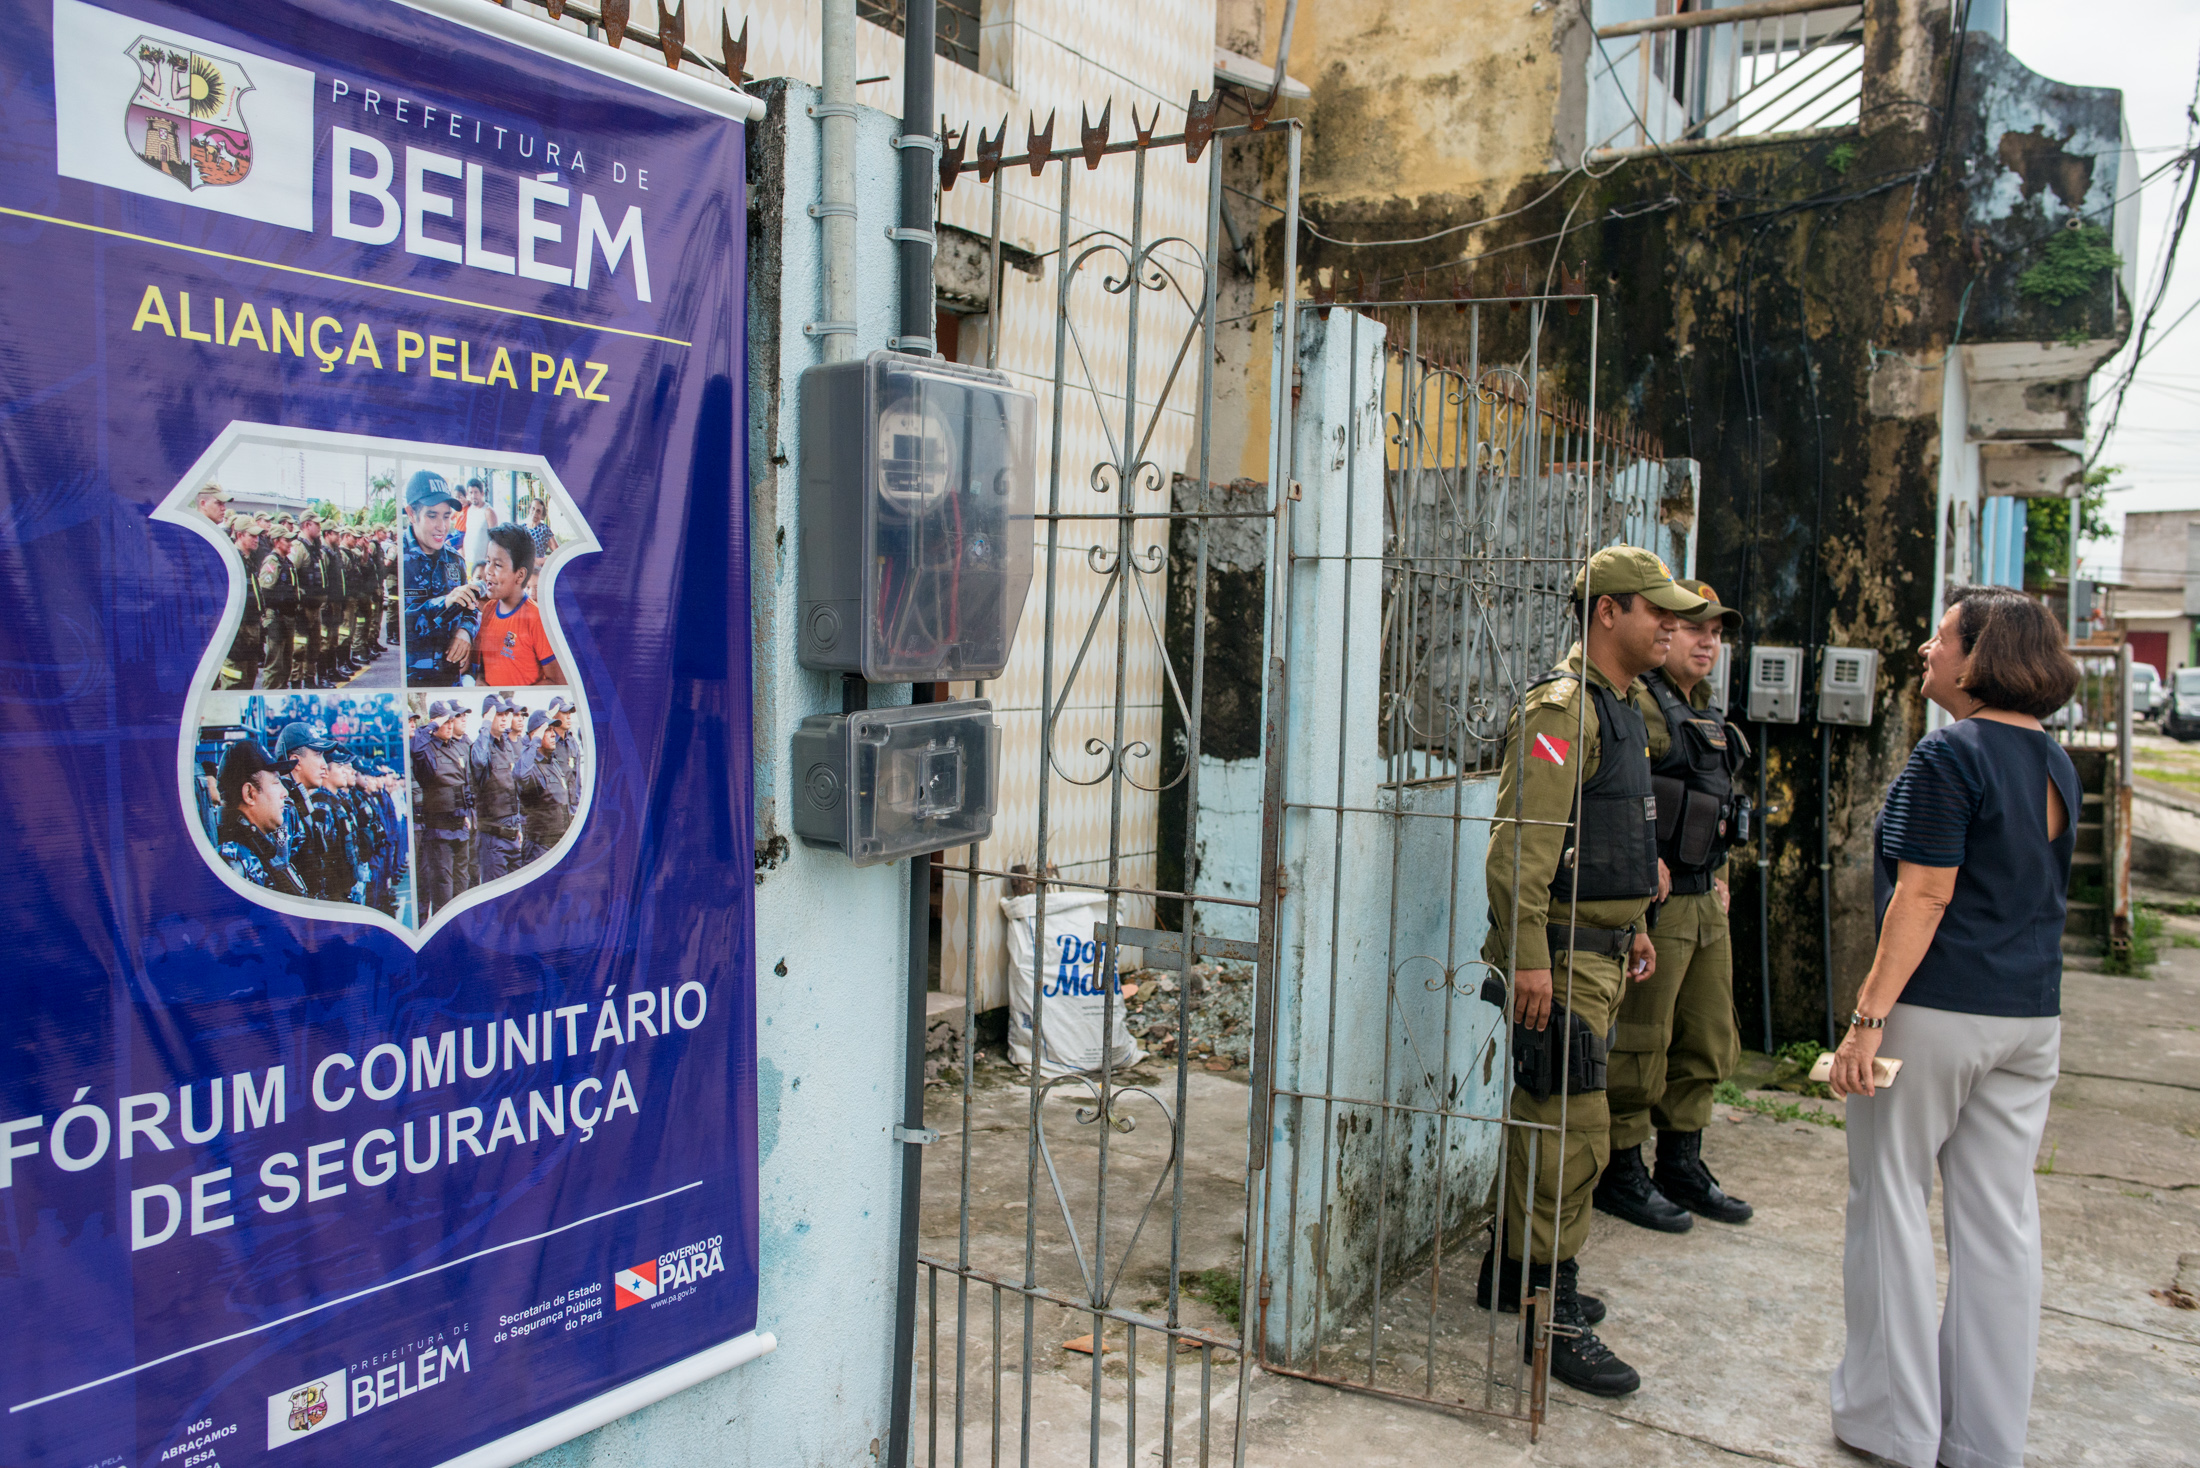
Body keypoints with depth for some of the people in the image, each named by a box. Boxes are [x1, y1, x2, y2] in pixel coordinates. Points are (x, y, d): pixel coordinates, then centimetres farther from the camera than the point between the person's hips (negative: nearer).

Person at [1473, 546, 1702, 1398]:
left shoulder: (1620, 710, 16)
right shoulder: (1562, 709, -16)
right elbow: (1520, 844, -23)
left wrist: (1633, 929, 25)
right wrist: (1529, 960, -26)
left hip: (1598, 951, 10)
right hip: (1561, 953, -10)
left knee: (1546, 1118, 17)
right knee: (1571, 1127, -7)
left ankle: (1513, 1268, 30)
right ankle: (1553, 1315, 1)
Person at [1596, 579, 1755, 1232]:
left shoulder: (1705, 716, 19)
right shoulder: (1636, 701, -11)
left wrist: (1717, 873, 20)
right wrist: (1645, 860, -24)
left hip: (1704, 903, 10)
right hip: (1654, 904, -10)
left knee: (1707, 1042, 15)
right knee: (1640, 1044, -2)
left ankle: (1683, 1166, 28)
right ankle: (1622, 1173, 10)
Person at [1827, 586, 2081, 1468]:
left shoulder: (1949, 755, -14)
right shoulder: (2055, 764, 11)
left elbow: (1923, 898, -18)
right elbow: (2037, 891, 17)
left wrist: (1868, 1016, -17)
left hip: (1938, 1010, -8)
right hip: (2031, 1015, 8)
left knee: (1892, 1200, 5)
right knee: (2000, 1215, 12)